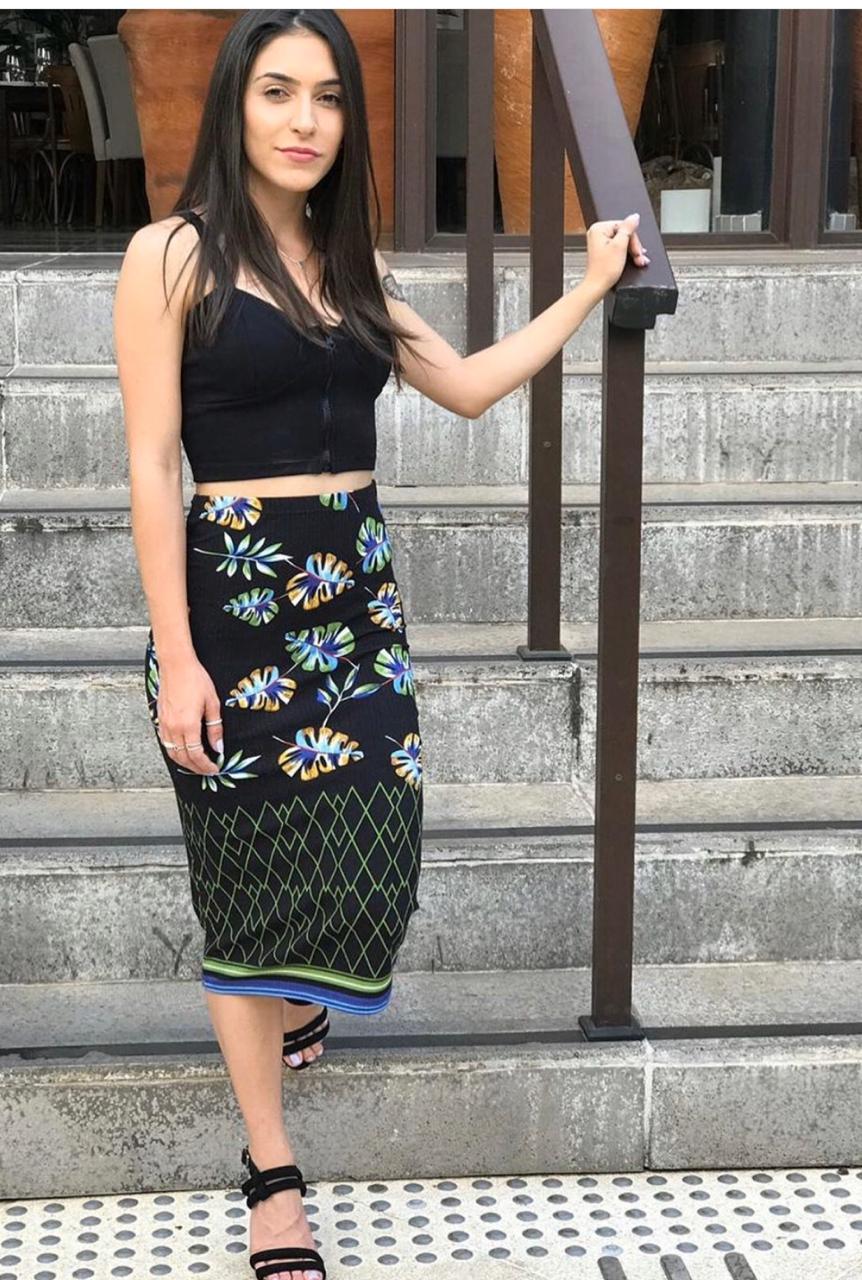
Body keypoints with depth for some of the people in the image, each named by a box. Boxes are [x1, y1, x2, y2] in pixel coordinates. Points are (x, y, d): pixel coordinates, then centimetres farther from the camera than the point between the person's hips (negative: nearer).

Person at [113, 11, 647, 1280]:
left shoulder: (350, 262, 12)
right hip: (231, 589, -5)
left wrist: (592, 286, 18)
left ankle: (295, 998, 41)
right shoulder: (174, 254, -6)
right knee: (249, 863, 3)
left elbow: (468, 386, 19)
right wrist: (176, 656, -14)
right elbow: (152, 466, -10)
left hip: (357, 586, 5)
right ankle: (273, 1171, 17)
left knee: (366, 836, 3)